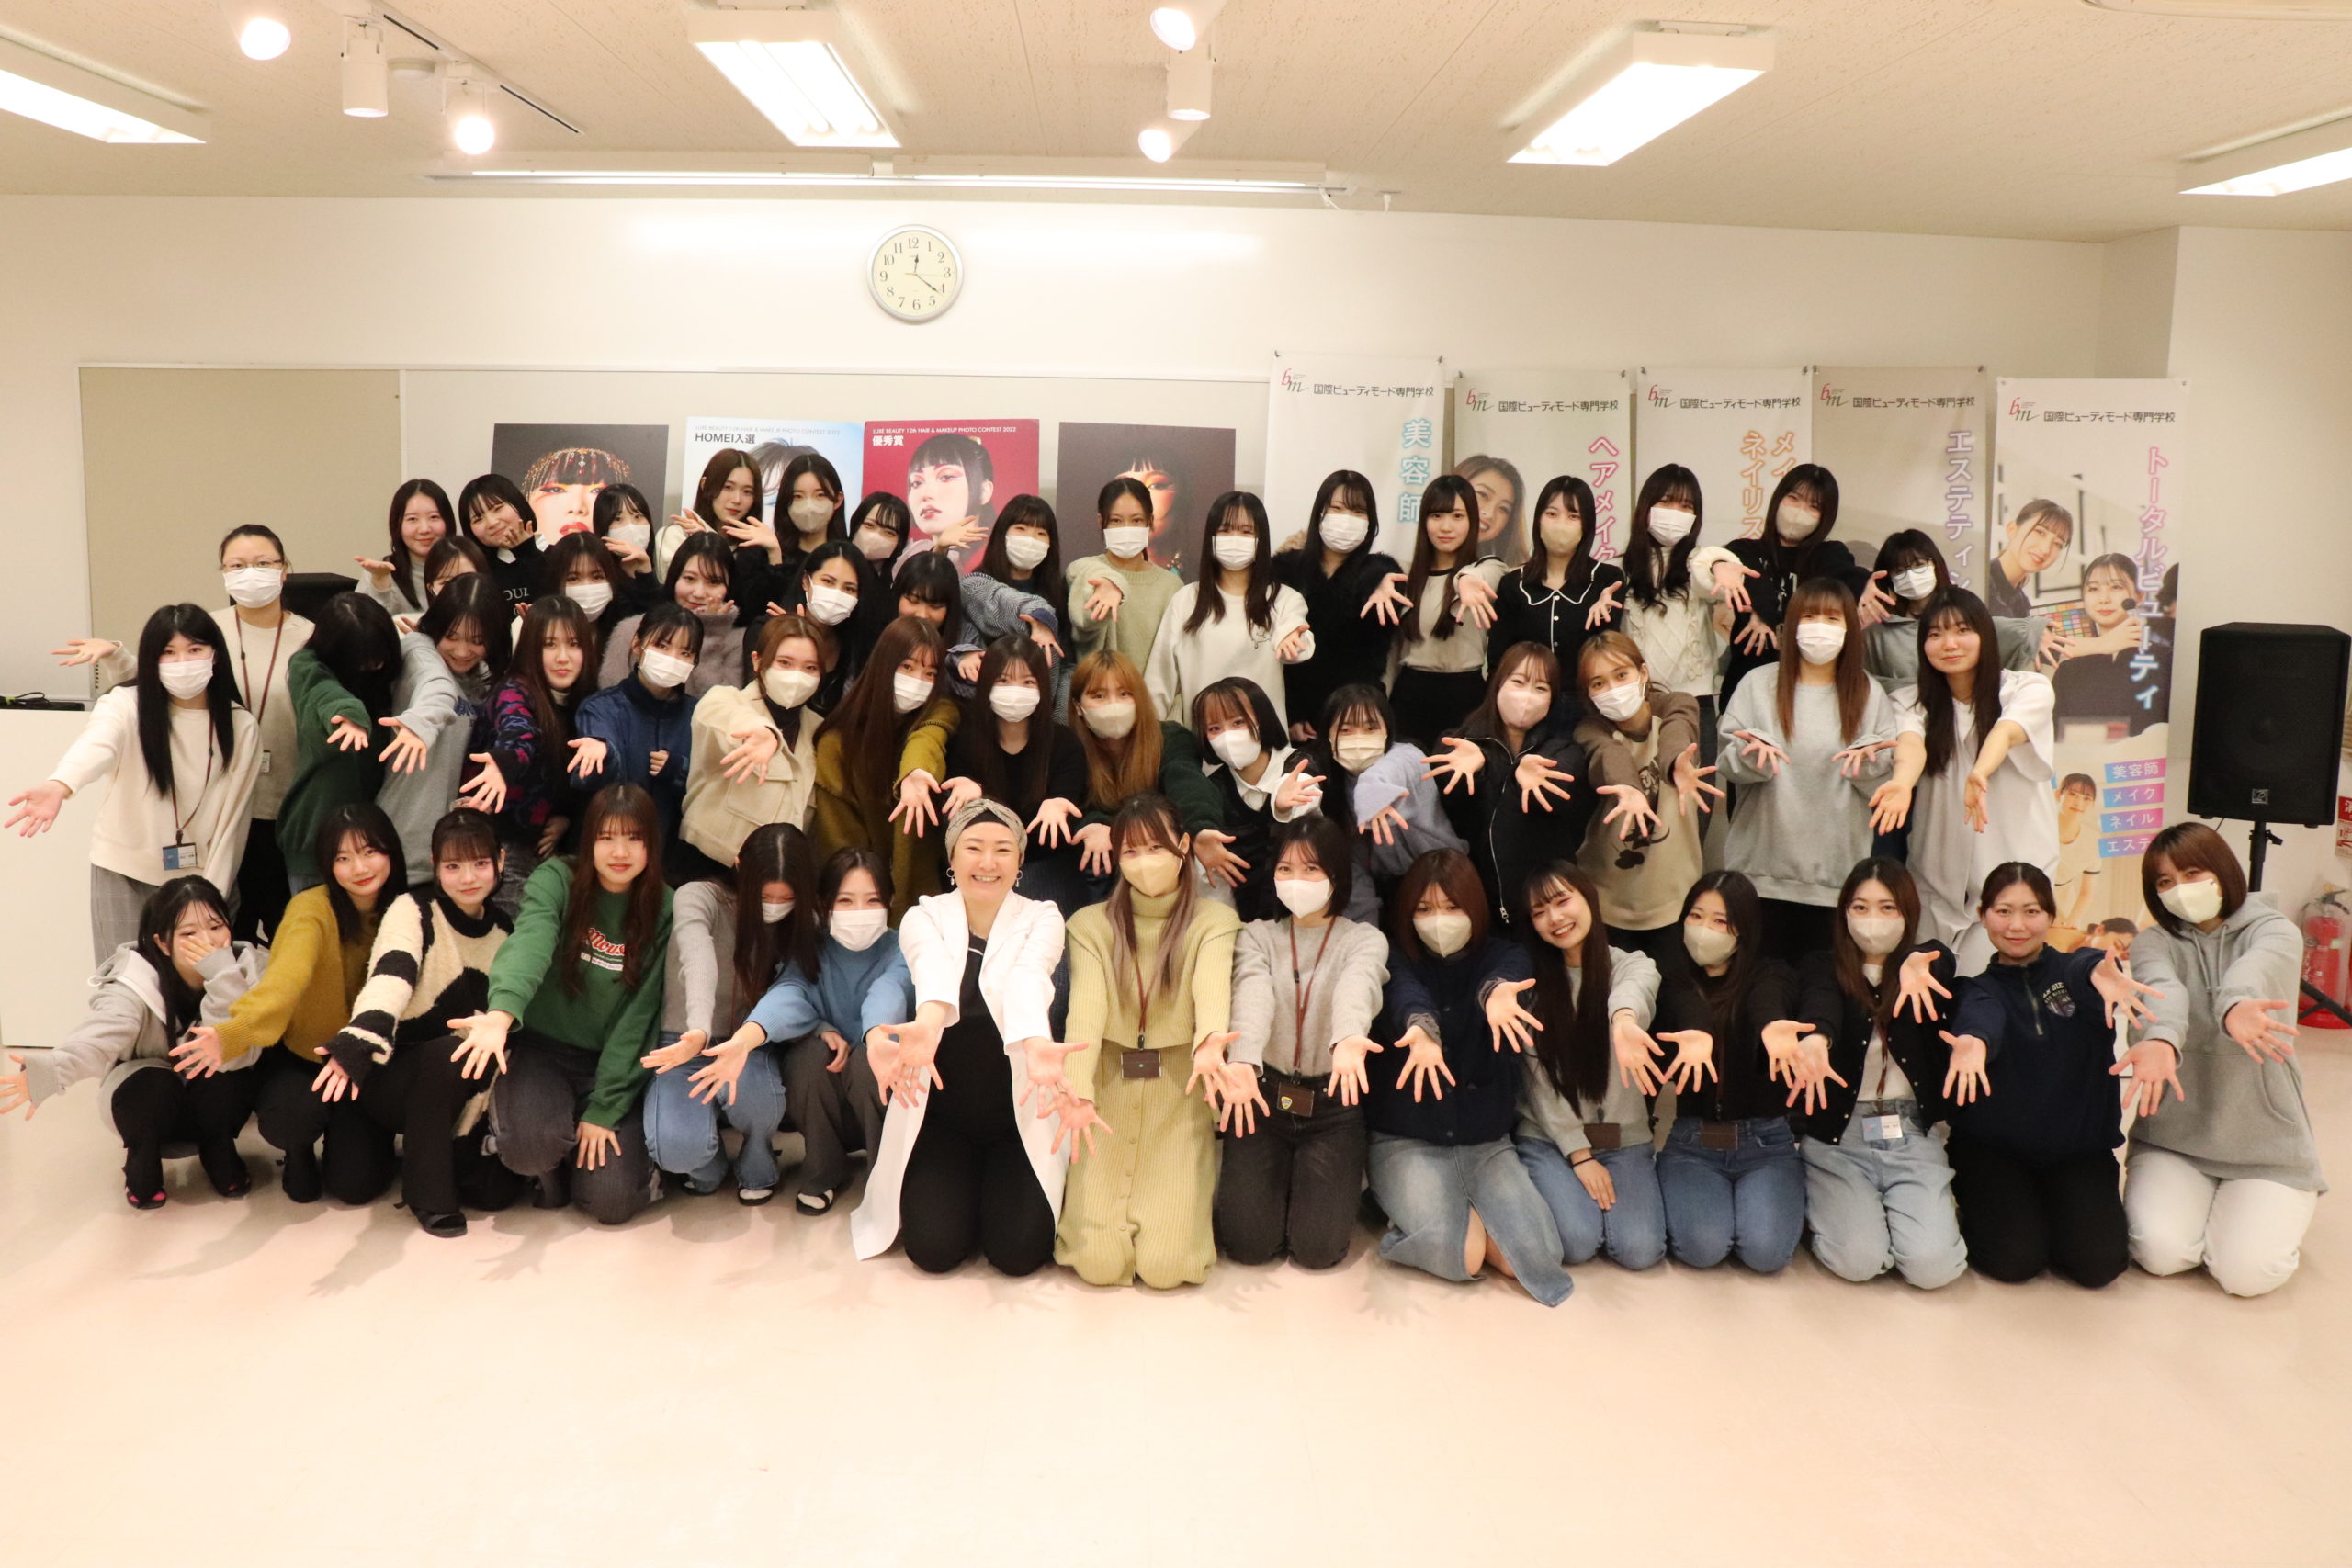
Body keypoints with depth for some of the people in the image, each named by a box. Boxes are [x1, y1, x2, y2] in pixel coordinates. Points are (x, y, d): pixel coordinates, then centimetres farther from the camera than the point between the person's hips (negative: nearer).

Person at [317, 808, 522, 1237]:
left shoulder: (503, 930, 0)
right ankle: (426, 1190, -7)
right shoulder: (412, 910, -16)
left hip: (452, 1090, 4)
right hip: (382, 1072, -4)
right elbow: (390, 977, -36)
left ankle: (422, 1148, 16)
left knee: (497, 1188, -11)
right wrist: (357, 1043, -55)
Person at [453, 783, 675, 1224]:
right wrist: (501, 1013, -53)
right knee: (532, 1142, -31)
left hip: (613, 1062, 1)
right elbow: (529, 943, -33)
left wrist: (604, 1109, -15)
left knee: (612, 1201, -15)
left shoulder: (663, 910, -7)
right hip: (541, 1048, -1)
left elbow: (637, 1016, -9)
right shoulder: (557, 880, -11)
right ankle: (548, 1167, 7)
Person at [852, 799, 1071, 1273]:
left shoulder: (1041, 919, -6)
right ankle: (959, 1183, 21)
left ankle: (997, 1180, 21)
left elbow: (1027, 979, -28)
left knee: (1018, 1251, -12)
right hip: (940, 1116, 0)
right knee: (935, 1248, -13)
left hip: (1020, 1115, 0)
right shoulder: (924, 918, -5)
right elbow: (933, 970, -29)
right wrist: (929, 1025, -52)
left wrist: (1035, 1045, -50)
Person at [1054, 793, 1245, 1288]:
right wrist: (1076, 1089, -34)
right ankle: (1085, 1202, 25)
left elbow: (1212, 991, -22)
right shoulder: (1090, 924, 2)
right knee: (1099, 1262, -10)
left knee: (1165, 1265, -11)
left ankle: (1197, 1197, 23)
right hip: (1109, 1095, 1)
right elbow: (1086, 1007, -15)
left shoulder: (1214, 922, -2)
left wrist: (1210, 1049, -46)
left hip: (1179, 1101, -1)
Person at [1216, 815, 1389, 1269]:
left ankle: (1340, 1181, 23)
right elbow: (1252, 993, -21)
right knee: (1249, 1243, -8)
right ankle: (1281, 1178, 25)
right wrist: (1243, 1059, -43)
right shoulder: (1257, 936, 2)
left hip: (1333, 1103, -1)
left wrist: (1349, 1038, -51)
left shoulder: (1365, 940, -2)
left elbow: (1356, 986, -27)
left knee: (1317, 1247, -11)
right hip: (1263, 1093, 1)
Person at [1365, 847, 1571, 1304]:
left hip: (1485, 1141, 3)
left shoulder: (1503, 957, 3)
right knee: (1457, 1252, -25)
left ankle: (1464, 1209, 12)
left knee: (1535, 1254, -17)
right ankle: (1409, 1200, 8)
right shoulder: (1396, 959, -2)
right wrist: (1421, 1028, -51)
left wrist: (1498, 993, -49)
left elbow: (1507, 974, -22)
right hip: (1406, 1141, -2)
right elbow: (1406, 994, -25)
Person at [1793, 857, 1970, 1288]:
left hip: (1912, 1135, 1)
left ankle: (1927, 1204, 18)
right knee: (1858, 1260, -18)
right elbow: (1818, 1005, -23)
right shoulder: (1823, 967, 0)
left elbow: (1936, 966, -20)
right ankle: (1825, 1202, 16)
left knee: (1933, 1265, -16)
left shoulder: (1930, 963, 5)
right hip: (1838, 1137, -1)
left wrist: (1915, 967, -46)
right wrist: (1814, 1041, -48)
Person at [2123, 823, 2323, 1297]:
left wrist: (2235, 1006, -56)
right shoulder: (2154, 944, -2)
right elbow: (2163, 990, -26)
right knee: (2160, 1252, -19)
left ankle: (2275, 1217, 18)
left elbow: (2252, 971, -31)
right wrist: (2162, 1038, -52)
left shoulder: (2275, 933, -5)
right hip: (2173, 1135, 1)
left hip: (2267, 1141, -1)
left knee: (2246, 1273, -16)